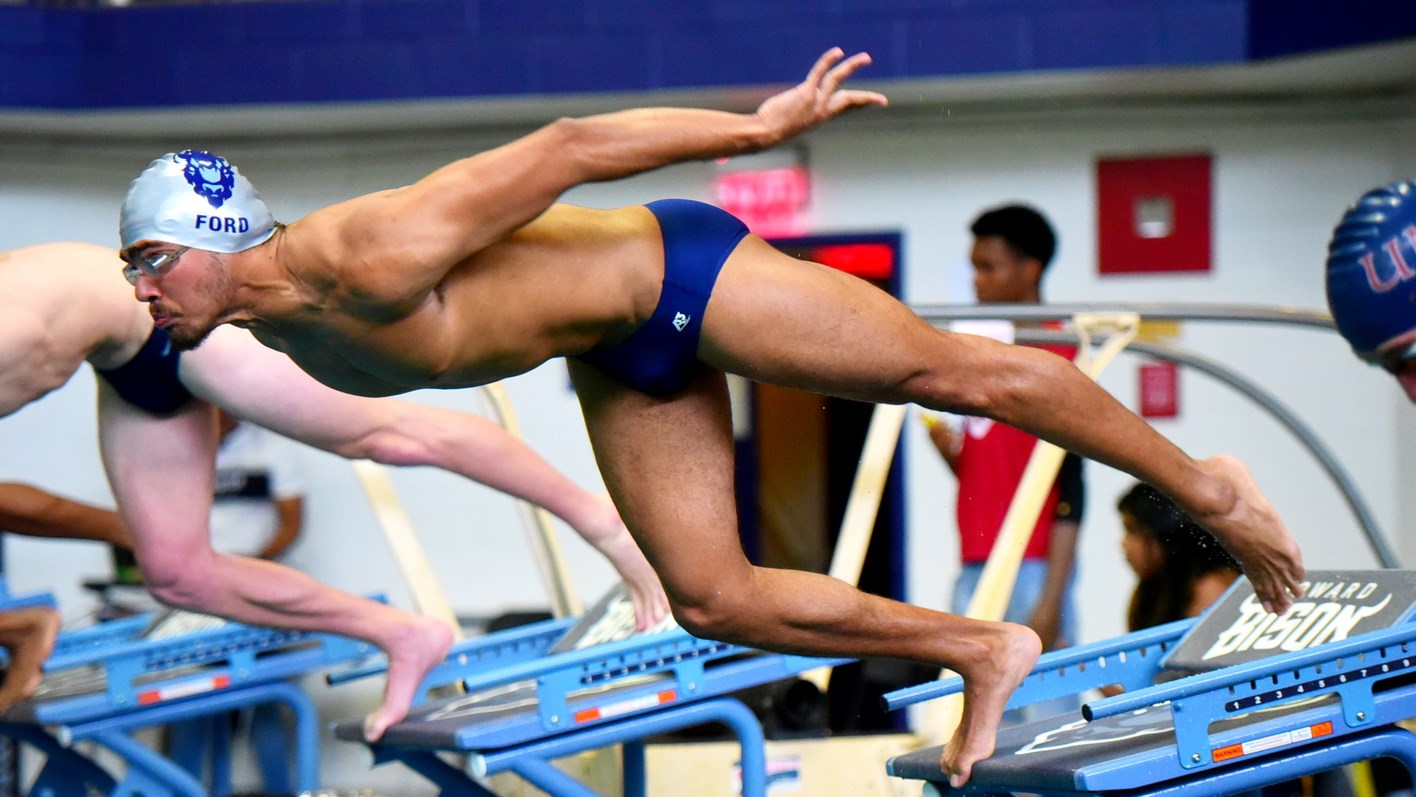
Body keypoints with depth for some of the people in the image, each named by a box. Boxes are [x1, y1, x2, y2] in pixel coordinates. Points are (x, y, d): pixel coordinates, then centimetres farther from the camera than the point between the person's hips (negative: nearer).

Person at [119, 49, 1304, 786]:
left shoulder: (367, 262, -28)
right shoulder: (279, 332, -1)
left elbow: (560, 148, -26)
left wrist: (760, 129, -23)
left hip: (675, 271, -9)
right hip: (624, 360, 9)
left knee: (953, 373, 1)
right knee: (713, 600, 3)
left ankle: (1205, 488, 14)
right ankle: (982, 652, 16)